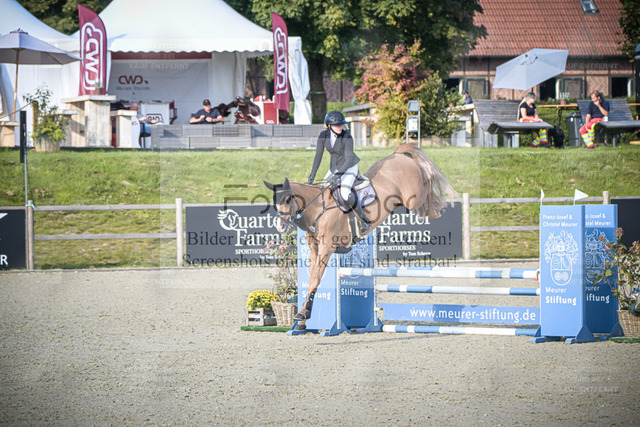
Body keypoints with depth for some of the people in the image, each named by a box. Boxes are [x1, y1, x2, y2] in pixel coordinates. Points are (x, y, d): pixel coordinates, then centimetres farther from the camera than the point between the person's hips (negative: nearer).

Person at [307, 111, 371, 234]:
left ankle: (365, 220, -16)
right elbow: (318, 156, -9)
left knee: (345, 194, -29)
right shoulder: (323, 136, -13)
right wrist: (312, 176, -13)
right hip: (334, 167, 6)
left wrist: (337, 174, -40)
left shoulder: (347, 138, -27)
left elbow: (349, 159, -29)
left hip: (350, 168, -6)